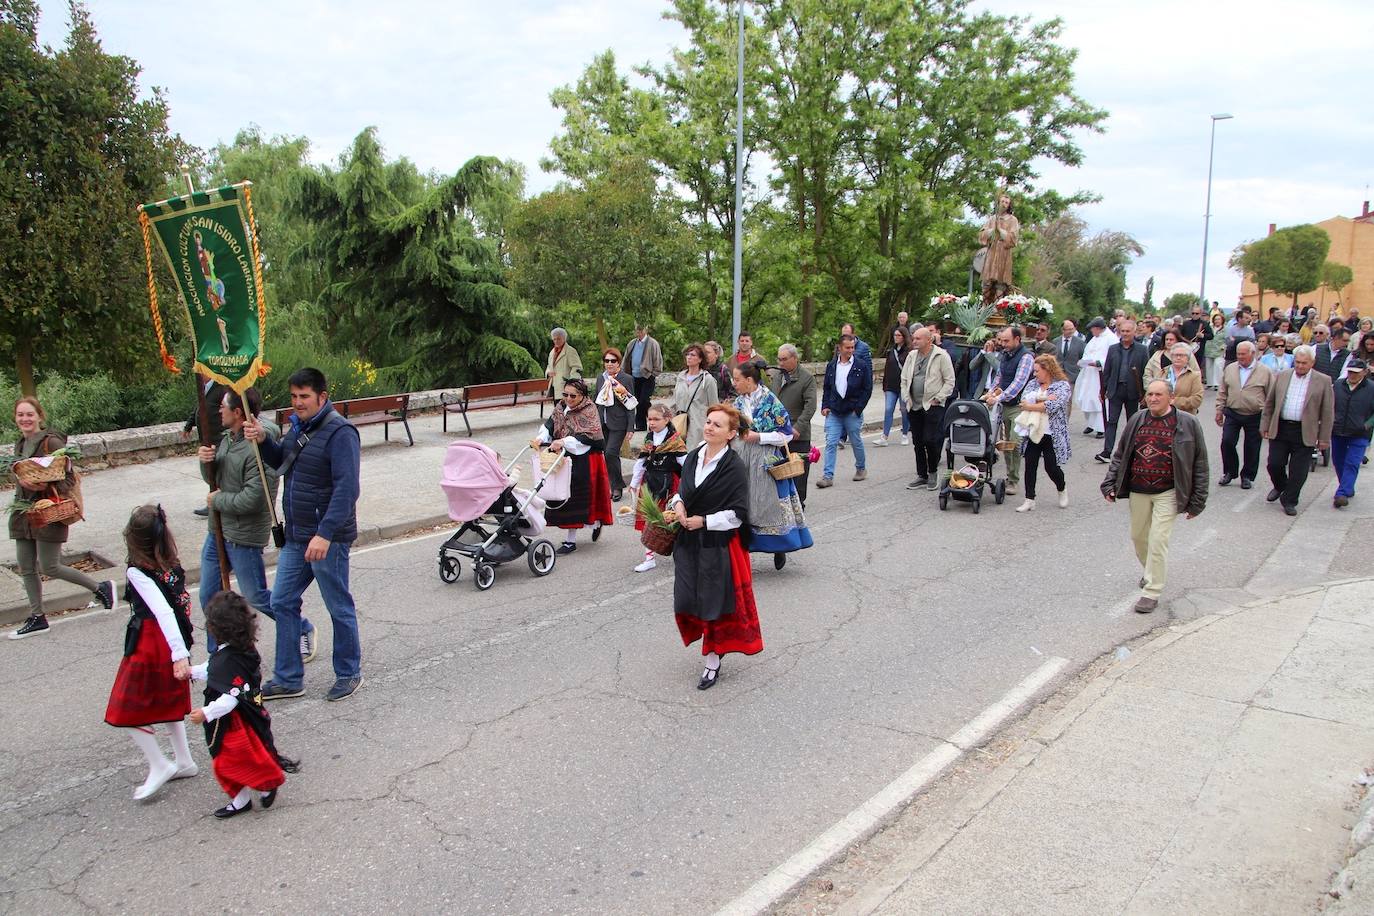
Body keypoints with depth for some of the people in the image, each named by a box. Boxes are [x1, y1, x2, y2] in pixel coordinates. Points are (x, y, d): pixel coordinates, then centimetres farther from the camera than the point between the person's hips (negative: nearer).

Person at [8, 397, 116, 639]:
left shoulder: (51, 442, -13)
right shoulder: (20, 444, 12)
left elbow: (68, 476, -13)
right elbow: (19, 476, 21)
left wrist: (47, 486, -28)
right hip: (23, 512, 8)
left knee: (49, 567, -5)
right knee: (26, 569, 8)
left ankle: (101, 588, 12)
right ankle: (37, 618, 18)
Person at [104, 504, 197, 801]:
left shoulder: (138, 573, -19)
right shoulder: (173, 568, 0)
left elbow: (164, 612, -28)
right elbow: (180, 605, 3)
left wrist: (179, 655, -32)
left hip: (147, 646, -7)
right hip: (170, 645, 7)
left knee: (126, 711, 6)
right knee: (168, 703, 20)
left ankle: (159, 766, 6)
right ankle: (184, 762, 27)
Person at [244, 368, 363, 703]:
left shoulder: (339, 432, -18)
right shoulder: (299, 426, 10)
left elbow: (346, 488, -25)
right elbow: (282, 463, 24)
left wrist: (325, 534, -31)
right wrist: (263, 441, 4)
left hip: (328, 539, -9)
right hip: (296, 537, 9)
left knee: (340, 608, 5)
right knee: (282, 602, 13)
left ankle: (349, 675, 22)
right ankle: (288, 679, 25)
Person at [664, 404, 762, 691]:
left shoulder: (735, 467, -14)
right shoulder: (693, 457, 5)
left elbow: (738, 514, -14)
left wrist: (703, 521, -17)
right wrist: (678, 504, -5)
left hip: (719, 545, -6)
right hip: (689, 541, 6)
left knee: (714, 601, 3)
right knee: (687, 600, 9)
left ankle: (712, 662, 19)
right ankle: (713, 642, 34)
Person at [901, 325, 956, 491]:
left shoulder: (941, 356, -6)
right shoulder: (912, 356, 11)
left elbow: (950, 381, -5)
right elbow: (904, 379, 17)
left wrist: (938, 398, -10)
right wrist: (906, 399, 8)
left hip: (933, 406, -6)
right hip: (914, 407, 6)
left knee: (930, 440, -9)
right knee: (918, 443, 9)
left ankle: (933, 472, 11)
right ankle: (921, 475, 19)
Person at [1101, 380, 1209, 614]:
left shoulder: (1187, 424, -5)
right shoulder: (1136, 420, 4)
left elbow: (1199, 464, -2)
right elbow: (1119, 455, 11)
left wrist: (1197, 500, -3)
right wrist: (1110, 484, 3)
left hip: (1167, 493, -4)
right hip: (1138, 491, 4)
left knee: (1158, 540, -8)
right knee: (1138, 536, 15)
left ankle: (1152, 592, 1)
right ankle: (1151, 572, 41)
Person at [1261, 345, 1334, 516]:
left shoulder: (1323, 381, -1)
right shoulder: (1281, 376, 5)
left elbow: (1327, 412, 0)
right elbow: (1269, 403, 10)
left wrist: (1324, 438, -2)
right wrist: (1266, 426, 6)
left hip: (1305, 433, -2)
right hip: (1280, 429, 2)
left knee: (1298, 471, 2)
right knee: (1274, 464, 4)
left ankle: (1289, 501, 17)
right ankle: (1279, 487, 33)